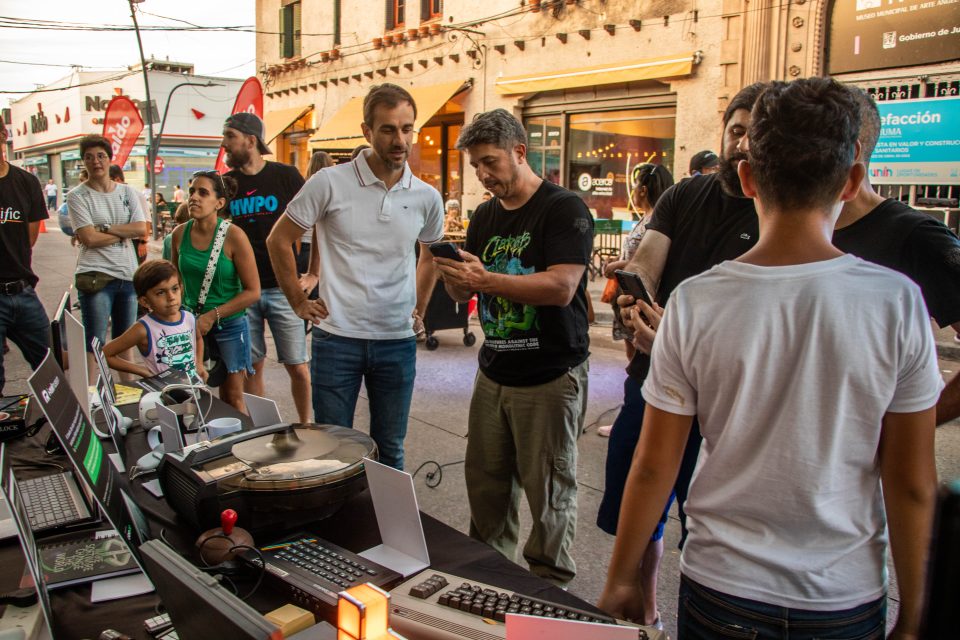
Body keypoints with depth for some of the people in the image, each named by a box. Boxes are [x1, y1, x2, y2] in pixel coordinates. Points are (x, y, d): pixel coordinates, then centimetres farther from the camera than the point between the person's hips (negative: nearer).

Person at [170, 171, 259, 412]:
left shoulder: (233, 236, -14)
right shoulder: (180, 234, -1)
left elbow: (253, 291, -12)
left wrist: (213, 316, -14)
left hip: (229, 324, -4)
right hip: (191, 324, 4)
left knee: (232, 398, 3)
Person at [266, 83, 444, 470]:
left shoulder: (426, 197, 2)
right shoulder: (330, 184, -8)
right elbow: (278, 240, 2)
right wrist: (299, 302, 0)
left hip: (398, 341, 3)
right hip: (337, 339, -2)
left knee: (390, 450, 15)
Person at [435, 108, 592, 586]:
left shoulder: (564, 208, -9)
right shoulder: (485, 216, 13)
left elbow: (561, 287, -21)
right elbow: (463, 293, 15)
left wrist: (484, 278, -23)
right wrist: (453, 275, -8)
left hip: (551, 378, -6)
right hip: (494, 373, 6)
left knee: (548, 493, 4)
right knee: (484, 484, 11)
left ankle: (549, 589, 22)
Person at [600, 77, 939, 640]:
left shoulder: (695, 303, -15)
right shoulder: (898, 302, -13)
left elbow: (654, 467, -9)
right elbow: (913, 483, -7)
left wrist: (621, 578, 5)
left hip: (721, 590, -1)